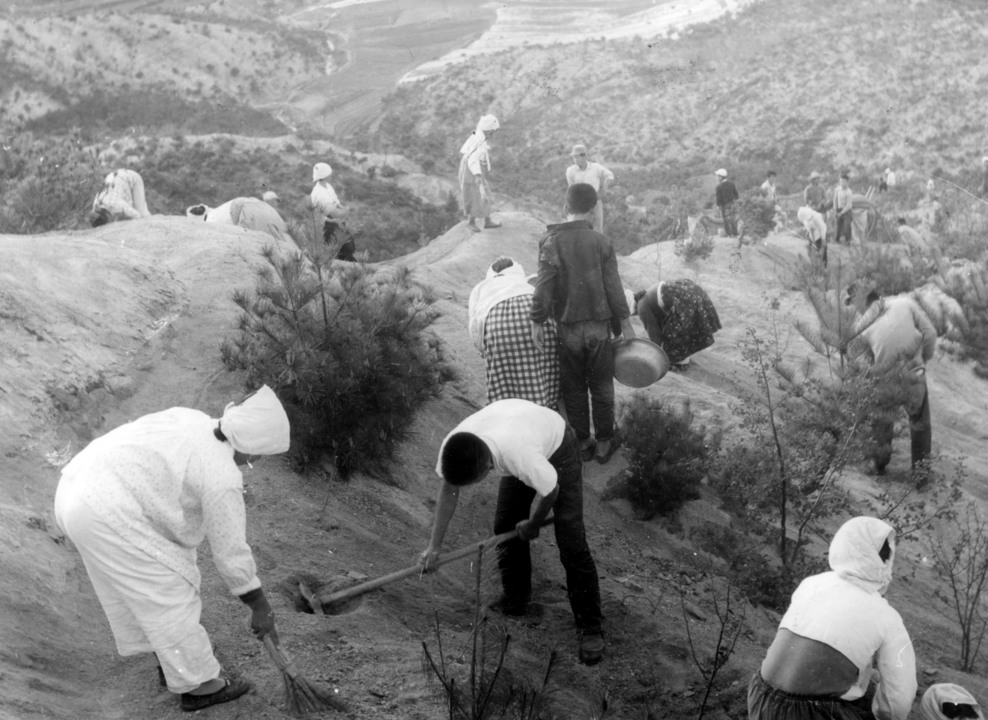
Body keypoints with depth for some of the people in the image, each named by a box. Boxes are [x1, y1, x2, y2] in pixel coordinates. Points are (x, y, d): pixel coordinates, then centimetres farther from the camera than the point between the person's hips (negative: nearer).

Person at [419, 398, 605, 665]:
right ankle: (515, 602, 30)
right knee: (505, 527, 8)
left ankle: (591, 627, 2)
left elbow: (550, 491, -26)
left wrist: (532, 525, -6)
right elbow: (448, 491, -10)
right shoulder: (452, 448, -30)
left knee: (571, 542, -9)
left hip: (558, 449, -6)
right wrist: (434, 546, -8)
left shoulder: (520, 455, -46)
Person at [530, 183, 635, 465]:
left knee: (574, 388, 15)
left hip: (568, 329, 0)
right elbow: (613, 287, -7)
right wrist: (625, 324, 2)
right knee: (601, 387, 14)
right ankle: (604, 443, 25)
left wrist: (537, 322, -10)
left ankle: (582, 442, 24)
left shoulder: (550, 241, -10)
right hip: (599, 328, 0)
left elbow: (544, 286, -17)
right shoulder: (601, 243, -7)